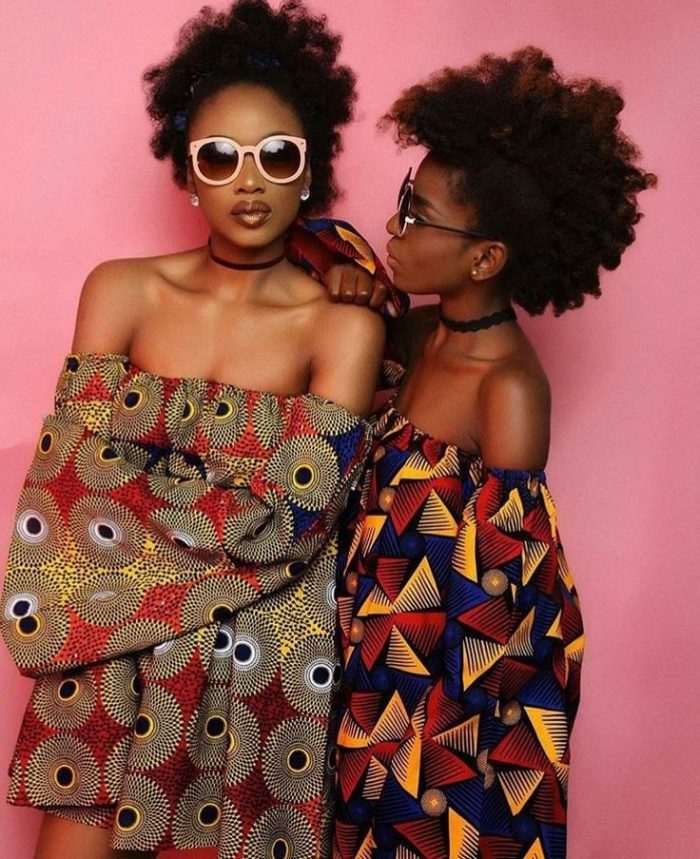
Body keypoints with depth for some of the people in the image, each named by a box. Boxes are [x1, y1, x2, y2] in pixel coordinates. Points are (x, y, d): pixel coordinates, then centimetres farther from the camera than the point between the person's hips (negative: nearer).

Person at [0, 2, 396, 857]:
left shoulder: (344, 325, -10)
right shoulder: (121, 290, -3)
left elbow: (290, 517, -17)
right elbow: (75, 470, -11)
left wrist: (148, 481, -13)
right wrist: (230, 507, -15)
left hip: (262, 658, -1)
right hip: (110, 641, 2)